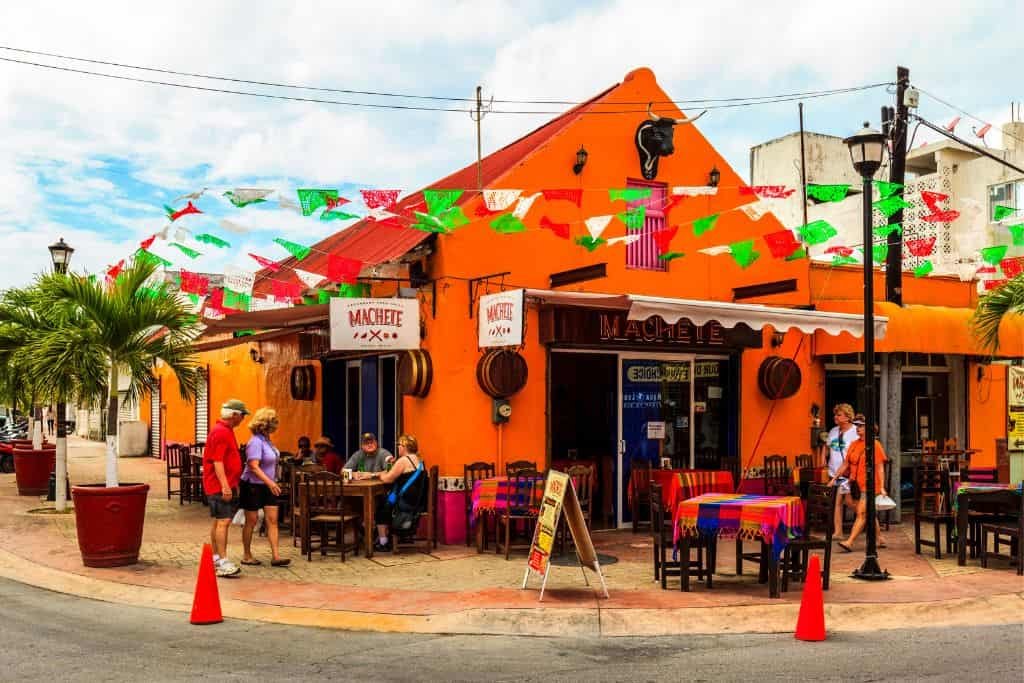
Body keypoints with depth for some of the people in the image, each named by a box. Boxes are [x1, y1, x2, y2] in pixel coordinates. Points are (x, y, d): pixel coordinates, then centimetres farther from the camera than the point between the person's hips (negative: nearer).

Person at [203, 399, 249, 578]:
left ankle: (215, 558, 22)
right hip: (220, 486, -11)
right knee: (223, 521, -13)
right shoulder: (220, 432, -16)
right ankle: (223, 562, -15)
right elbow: (217, 461, -22)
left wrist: (233, 484, 28)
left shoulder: (227, 430, 18)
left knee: (219, 522, 14)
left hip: (227, 485, 11)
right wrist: (225, 486, -26)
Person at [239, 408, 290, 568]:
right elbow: (254, 466, -27)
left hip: (267, 487, 8)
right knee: (252, 520, 4)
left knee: (272, 520, 2)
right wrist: (270, 482, -34)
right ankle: (247, 556, 17)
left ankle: (275, 556, 1)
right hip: (253, 486, -8)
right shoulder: (256, 442, -19)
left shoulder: (266, 440, 7)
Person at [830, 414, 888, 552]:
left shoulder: (875, 445, -6)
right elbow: (846, 464, 15)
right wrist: (834, 478, 11)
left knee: (862, 513, -9)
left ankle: (849, 542, -14)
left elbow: (880, 467, -8)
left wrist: (882, 487, -14)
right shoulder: (853, 445, 10)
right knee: (869, 513, 15)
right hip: (855, 484, 7)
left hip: (869, 485, -7)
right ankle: (879, 538, 27)